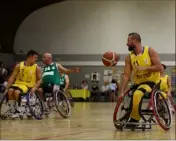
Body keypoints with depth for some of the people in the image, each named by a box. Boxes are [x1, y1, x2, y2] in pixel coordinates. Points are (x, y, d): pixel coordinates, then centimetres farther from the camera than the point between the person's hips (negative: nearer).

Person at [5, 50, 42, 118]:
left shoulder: (37, 68, 0)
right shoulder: (19, 65, 1)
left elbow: (39, 80, 3)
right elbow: (12, 77, 2)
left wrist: (34, 88, -14)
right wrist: (7, 87, -5)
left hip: (28, 85, -2)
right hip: (18, 83, 2)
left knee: (16, 92, -33)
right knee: (10, 91, -31)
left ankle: (18, 110, -13)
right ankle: (13, 109, -16)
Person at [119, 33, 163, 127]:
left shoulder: (150, 51, -9)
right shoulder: (129, 57, -1)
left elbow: (159, 67, -14)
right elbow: (126, 75, -7)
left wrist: (144, 68, -24)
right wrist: (122, 92, -17)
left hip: (151, 81, -5)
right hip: (138, 83, 5)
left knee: (137, 94, -30)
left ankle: (134, 120, -17)